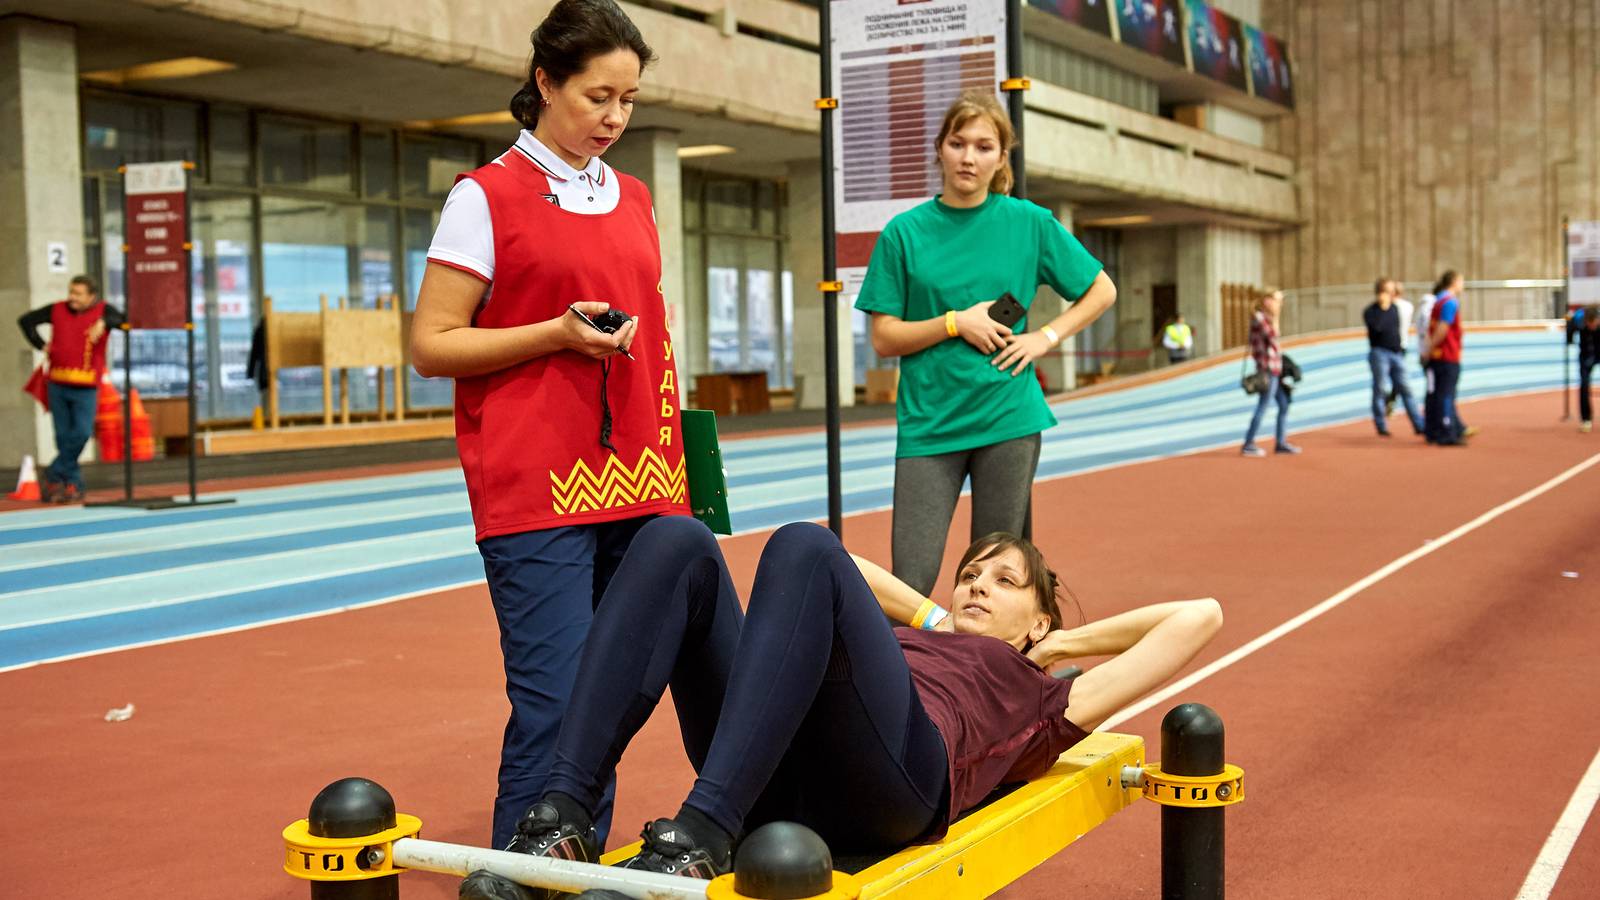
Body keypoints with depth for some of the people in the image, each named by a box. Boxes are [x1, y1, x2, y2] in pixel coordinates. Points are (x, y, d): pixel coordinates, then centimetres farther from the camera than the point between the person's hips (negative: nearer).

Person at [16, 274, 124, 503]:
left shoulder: (103, 310, -1)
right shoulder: (57, 310, 6)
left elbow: (124, 321, -18)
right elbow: (26, 320, 17)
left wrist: (105, 323, -35)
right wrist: (41, 345, 7)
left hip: (86, 387, -3)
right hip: (58, 383, 3)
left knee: (82, 433, -13)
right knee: (63, 436, 4)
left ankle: (54, 476, 3)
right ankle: (73, 483, 14)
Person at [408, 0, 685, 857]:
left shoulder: (633, 200, 15)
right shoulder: (486, 197, -2)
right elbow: (432, 345, -4)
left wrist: (672, 477, 15)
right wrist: (559, 333, -15)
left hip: (632, 489, 6)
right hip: (535, 492, -5)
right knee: (555, 702, -10)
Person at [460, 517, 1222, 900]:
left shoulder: (1044, 700, 34)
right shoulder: (913, 645, 44)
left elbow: (1200, 615, 32)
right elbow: (844, 569, 54)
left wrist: (1064, 643, 37)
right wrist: (934, 621, 48)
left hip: (895, 771, -4)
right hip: (771, 778, 5)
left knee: (803, 548, -25)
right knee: (677, 542, -13)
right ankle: (562, 823, -31)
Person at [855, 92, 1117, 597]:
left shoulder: (1030, 223, 4)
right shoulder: (905, 232, 2)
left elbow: (1102, 291, 13)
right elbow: (884, 339, 1)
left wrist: (1046, 337, -1)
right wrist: (956, 323, -11)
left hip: (1008, 419, 1)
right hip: (928, 423, -1)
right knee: (910, 582, -7)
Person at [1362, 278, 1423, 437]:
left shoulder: (1395, 308, 14)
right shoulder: (1370, 311, -6)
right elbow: (1376, 326, -25)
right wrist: (1383, 307, -22)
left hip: (1397, 353, 6)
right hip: (1380, 353, -6)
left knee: (1405, 388, 5)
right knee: (1380, 390, -1)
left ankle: (1419, 425, 5)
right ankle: (1382, 427, 7)